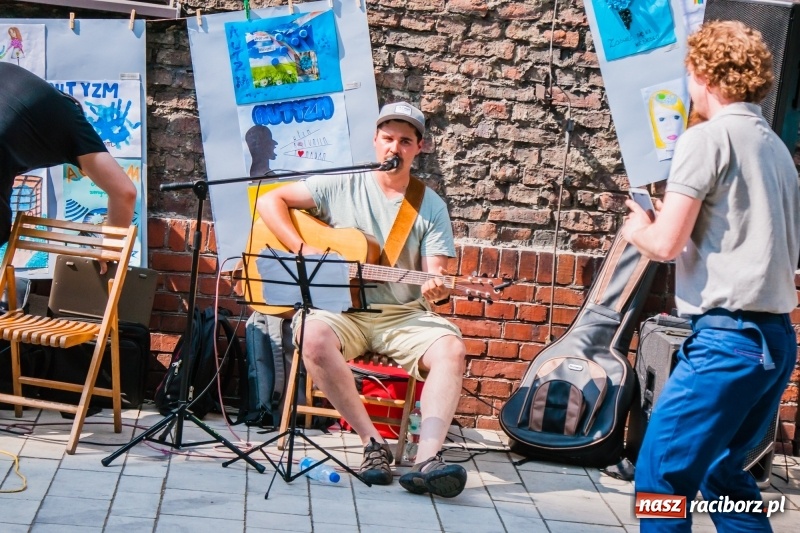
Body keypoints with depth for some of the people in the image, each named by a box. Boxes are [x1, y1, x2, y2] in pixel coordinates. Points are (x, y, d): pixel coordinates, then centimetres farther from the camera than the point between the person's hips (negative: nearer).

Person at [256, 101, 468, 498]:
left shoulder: (431, 207, 8)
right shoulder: (342, 186, 5)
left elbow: (435, 277, 0)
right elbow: (270, 201, 4)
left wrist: (437, 290, -26)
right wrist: (303, 250, -10)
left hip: (404, 316, 1)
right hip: (342, 310, -1)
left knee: (451, 349, -29)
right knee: (315, 338, -36)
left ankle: (427, 460, -40)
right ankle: (373, 443, -26)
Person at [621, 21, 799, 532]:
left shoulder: (708, 136, -8)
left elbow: (666, 244, -12)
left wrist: (637, 230, 9)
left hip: (729, 334, -9)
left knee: (661, 475, -5)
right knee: (722, 472, 18)